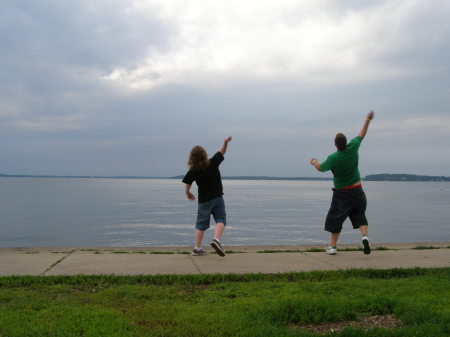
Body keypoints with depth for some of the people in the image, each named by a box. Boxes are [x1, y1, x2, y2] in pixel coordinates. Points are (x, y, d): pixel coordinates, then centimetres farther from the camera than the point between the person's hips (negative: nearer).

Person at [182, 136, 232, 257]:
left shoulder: (193, 171, -9)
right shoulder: (213, 163, -9)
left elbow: (188, 184, 1)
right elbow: (221, 152, 5)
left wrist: (188, 193, 19)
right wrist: (226, 142, 10)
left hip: (203, 200, 2)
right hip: (217, 197, -1)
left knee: (201, 223, 11)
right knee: (220, 219, 3)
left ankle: (197, 248, 13)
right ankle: (216, 239, -22)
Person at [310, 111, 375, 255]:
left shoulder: (333, 158, -18)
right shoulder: (353, 148, -9)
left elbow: (320, 168, -1)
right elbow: (362, 134, 7)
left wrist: (314, 162, 20)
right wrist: (368, 120, 18)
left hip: (341, 193, -3)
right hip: (357, 191, 3)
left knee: (336, 219, 10)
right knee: (360, 216, 12)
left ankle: (333, 246, 15)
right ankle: (365, 237, -14)